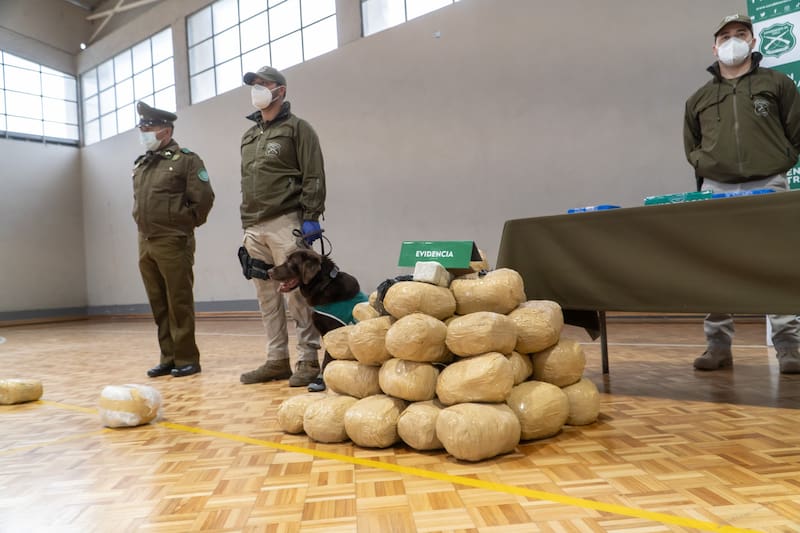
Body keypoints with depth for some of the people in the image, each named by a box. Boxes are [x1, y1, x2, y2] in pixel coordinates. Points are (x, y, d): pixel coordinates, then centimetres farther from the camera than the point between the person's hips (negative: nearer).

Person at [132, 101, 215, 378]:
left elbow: (204, 199, -8)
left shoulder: (186, 159, -4)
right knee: (158, 305, 10)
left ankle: (186, 359, 7)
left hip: (173, 243, -7)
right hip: (145, 243, 7)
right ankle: (168, 358, 19)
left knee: (179, 303, -2)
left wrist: (184, 225, -1)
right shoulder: (140, 165, 17)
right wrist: (145, 226, 17)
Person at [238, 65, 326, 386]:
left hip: (286, 224, -7)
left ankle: (308, 361, 1)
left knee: (297, 294, -7)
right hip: (254, 228, 7)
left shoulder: (297, 128, 2)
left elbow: (314, 178, -7)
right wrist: (246, 224, 17)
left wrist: (310, 219, -15)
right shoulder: (248, 137, 22)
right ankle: (277, 360, 16)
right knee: (267, 297, 8)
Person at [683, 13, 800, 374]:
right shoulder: (699, 99, 16)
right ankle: (718, 345, 5)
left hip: (767, 188, -1)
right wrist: (707, 168, 11)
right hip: (716, 191, 2)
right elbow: (691, 147, 24)